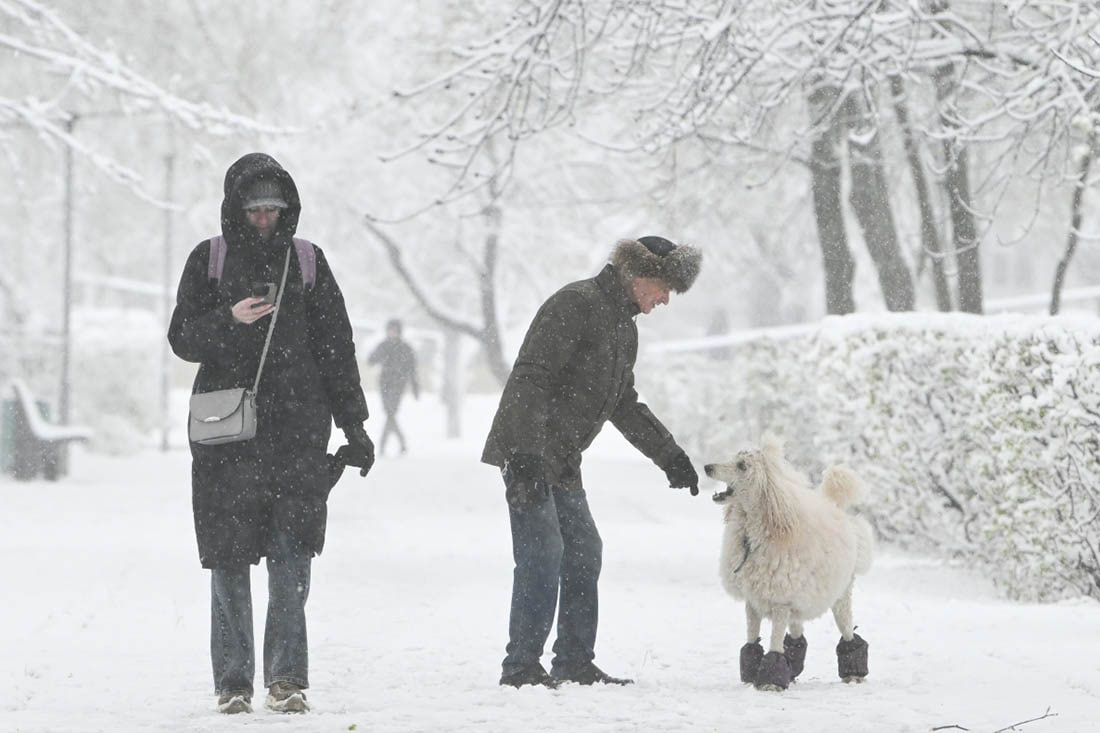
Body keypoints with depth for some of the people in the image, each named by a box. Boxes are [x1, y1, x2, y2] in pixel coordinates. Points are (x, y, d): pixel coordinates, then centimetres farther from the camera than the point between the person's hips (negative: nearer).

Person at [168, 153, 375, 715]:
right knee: (229, 558, 1)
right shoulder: (209, 261, 8)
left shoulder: (307, 262, 11)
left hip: (298, 429, 0)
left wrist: (353, 424, 7)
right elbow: (182, 337, 3)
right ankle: (232, 680, 8)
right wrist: (229, 320, -16)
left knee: (292, 556, -8)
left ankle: (287, 678, -5)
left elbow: (336, 347, 12)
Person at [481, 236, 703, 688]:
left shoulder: (625, 329, 16)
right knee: (542, 553, -14)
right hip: (526, 453, -10)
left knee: (584, 553, 8)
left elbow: (625, 406, 26)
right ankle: (520, 665, -10)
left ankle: (574, 663, 15)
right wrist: (527, 456, -29)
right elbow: (530, 380, -22)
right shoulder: (575, 305, -15)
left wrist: (670, 456, 20)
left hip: (561, 461, 10)